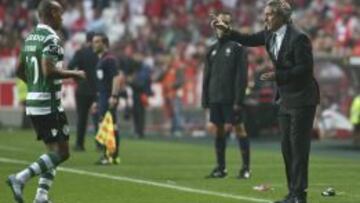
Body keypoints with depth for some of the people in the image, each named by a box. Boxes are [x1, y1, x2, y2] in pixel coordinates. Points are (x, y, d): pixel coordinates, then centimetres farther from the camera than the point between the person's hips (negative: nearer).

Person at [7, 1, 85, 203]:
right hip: (49, 104, -9)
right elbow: (48, 71, -24)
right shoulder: (51, 39, -14)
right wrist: (74, 74, -12)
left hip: (32, 101, 9)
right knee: (61, 152, -4)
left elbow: (20, 71, 17)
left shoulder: (30, 38, 12)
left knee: (54, 151, 15)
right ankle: (21, 178, -14)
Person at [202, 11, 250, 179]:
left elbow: (241, 75, -10)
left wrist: (238, 99, -17)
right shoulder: (212, 50, 15)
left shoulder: (237, 47, -4)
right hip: (215, 99, 6)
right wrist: (205, 99, 9)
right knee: (219, 131, 9)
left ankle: (246, 167, 0)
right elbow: (207, 76, 16)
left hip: (231, 100, -6)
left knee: (239, 129, -4)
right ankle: (220, 167, 15)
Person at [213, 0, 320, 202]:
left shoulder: (299, 38, -19)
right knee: (287, 147, 10)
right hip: (286, 100, 9)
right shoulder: (270, 34, 6)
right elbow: (249, 40, 19)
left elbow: (305, 68, -20)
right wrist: (228, 30, 5)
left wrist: (277, 75, -22)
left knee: (299, 147, -7)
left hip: (301, 100, -9)